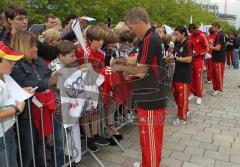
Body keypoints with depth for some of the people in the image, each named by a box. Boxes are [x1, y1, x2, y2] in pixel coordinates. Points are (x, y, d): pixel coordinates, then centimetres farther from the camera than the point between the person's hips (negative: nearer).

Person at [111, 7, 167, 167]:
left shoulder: (149, 39, -20)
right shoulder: (153, 37, 11)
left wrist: (121, 68, -5)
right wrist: (126, 66, 8)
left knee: (150, 138, 6)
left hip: (150, 99, -10)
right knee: (148, 136, 23)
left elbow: (141, 72, -20)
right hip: (150, 97, 10)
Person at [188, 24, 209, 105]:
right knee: (192, 76, 7)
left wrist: (198, 53, -21)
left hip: (199, 59, -5)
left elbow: (207, 49, -9)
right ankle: (194, 93, 20)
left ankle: (199, 96, 5)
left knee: (198, 77, -4)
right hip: (191, 59, 6)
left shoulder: (202, 36, -10)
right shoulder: (191, 36, 8)